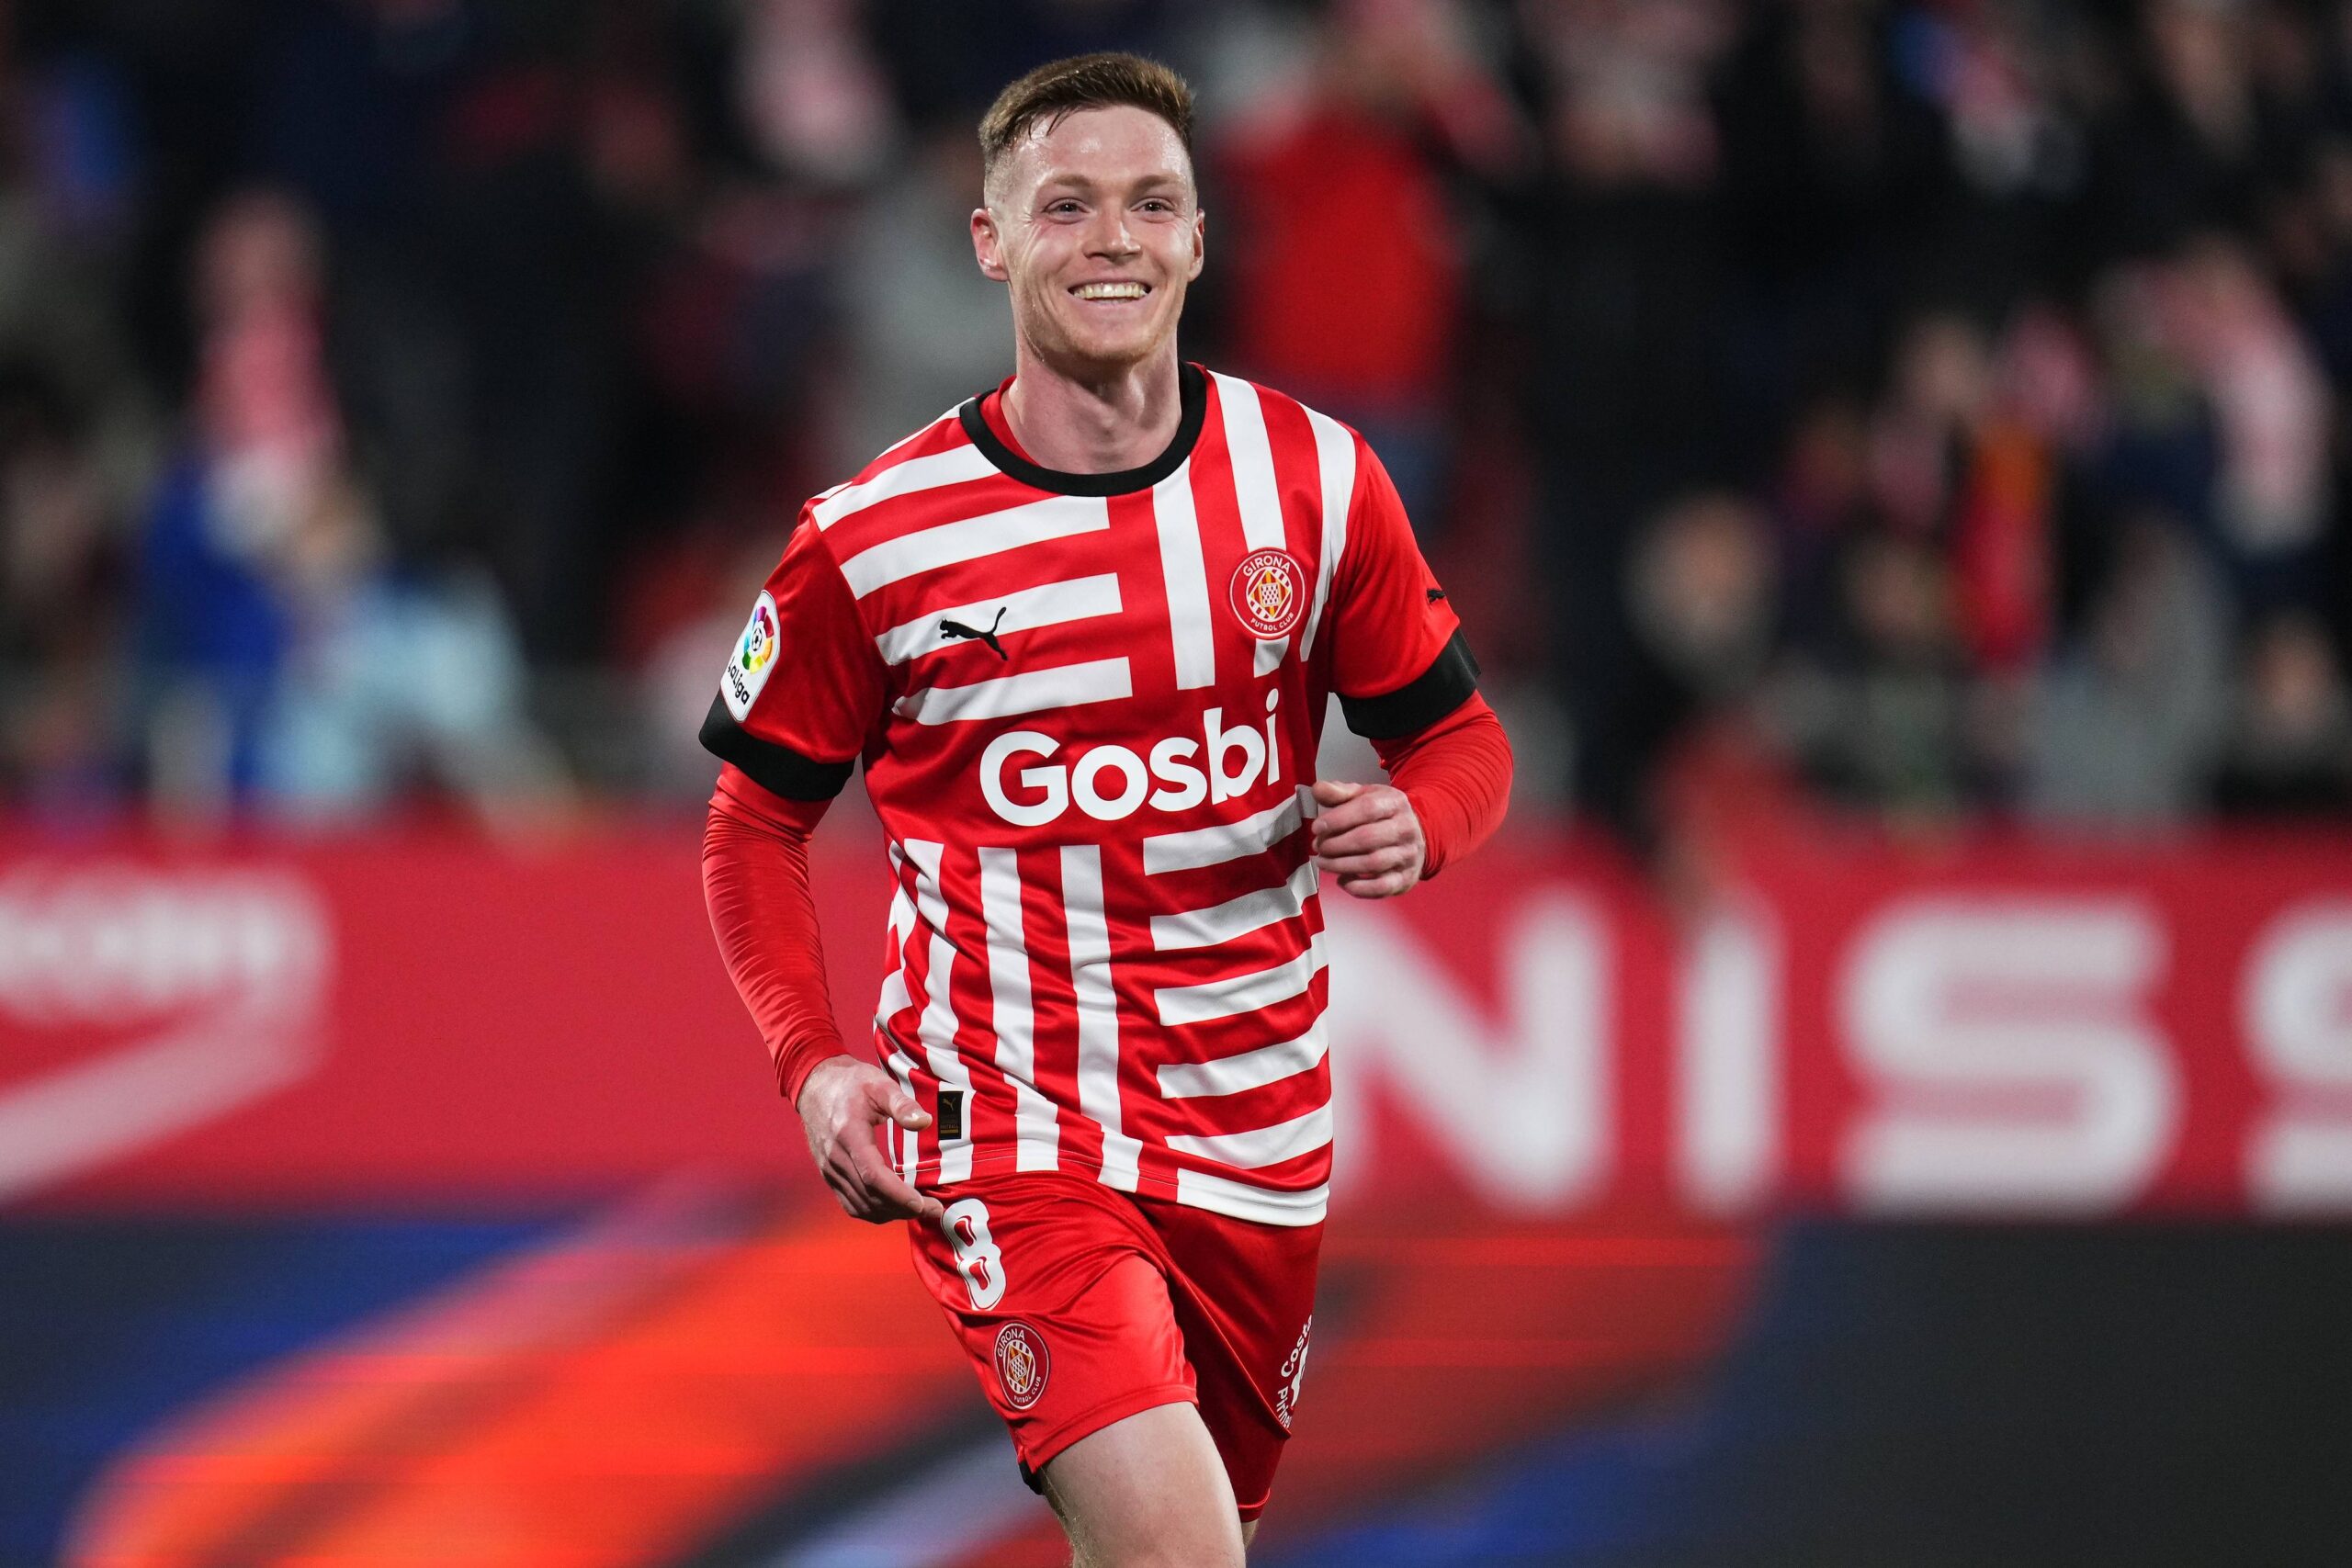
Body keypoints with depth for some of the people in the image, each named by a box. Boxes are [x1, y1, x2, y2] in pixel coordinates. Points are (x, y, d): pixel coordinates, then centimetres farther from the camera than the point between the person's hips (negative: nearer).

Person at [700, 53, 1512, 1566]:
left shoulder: (1316, 479, 0)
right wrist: (814, 1061, -9)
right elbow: (758, 822, 6)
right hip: (1006, 1130, -4)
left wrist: (1413, 824, -14)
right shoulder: (872, 540, -6)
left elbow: (1460, 739, 10)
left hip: (1255, 1128, 4)